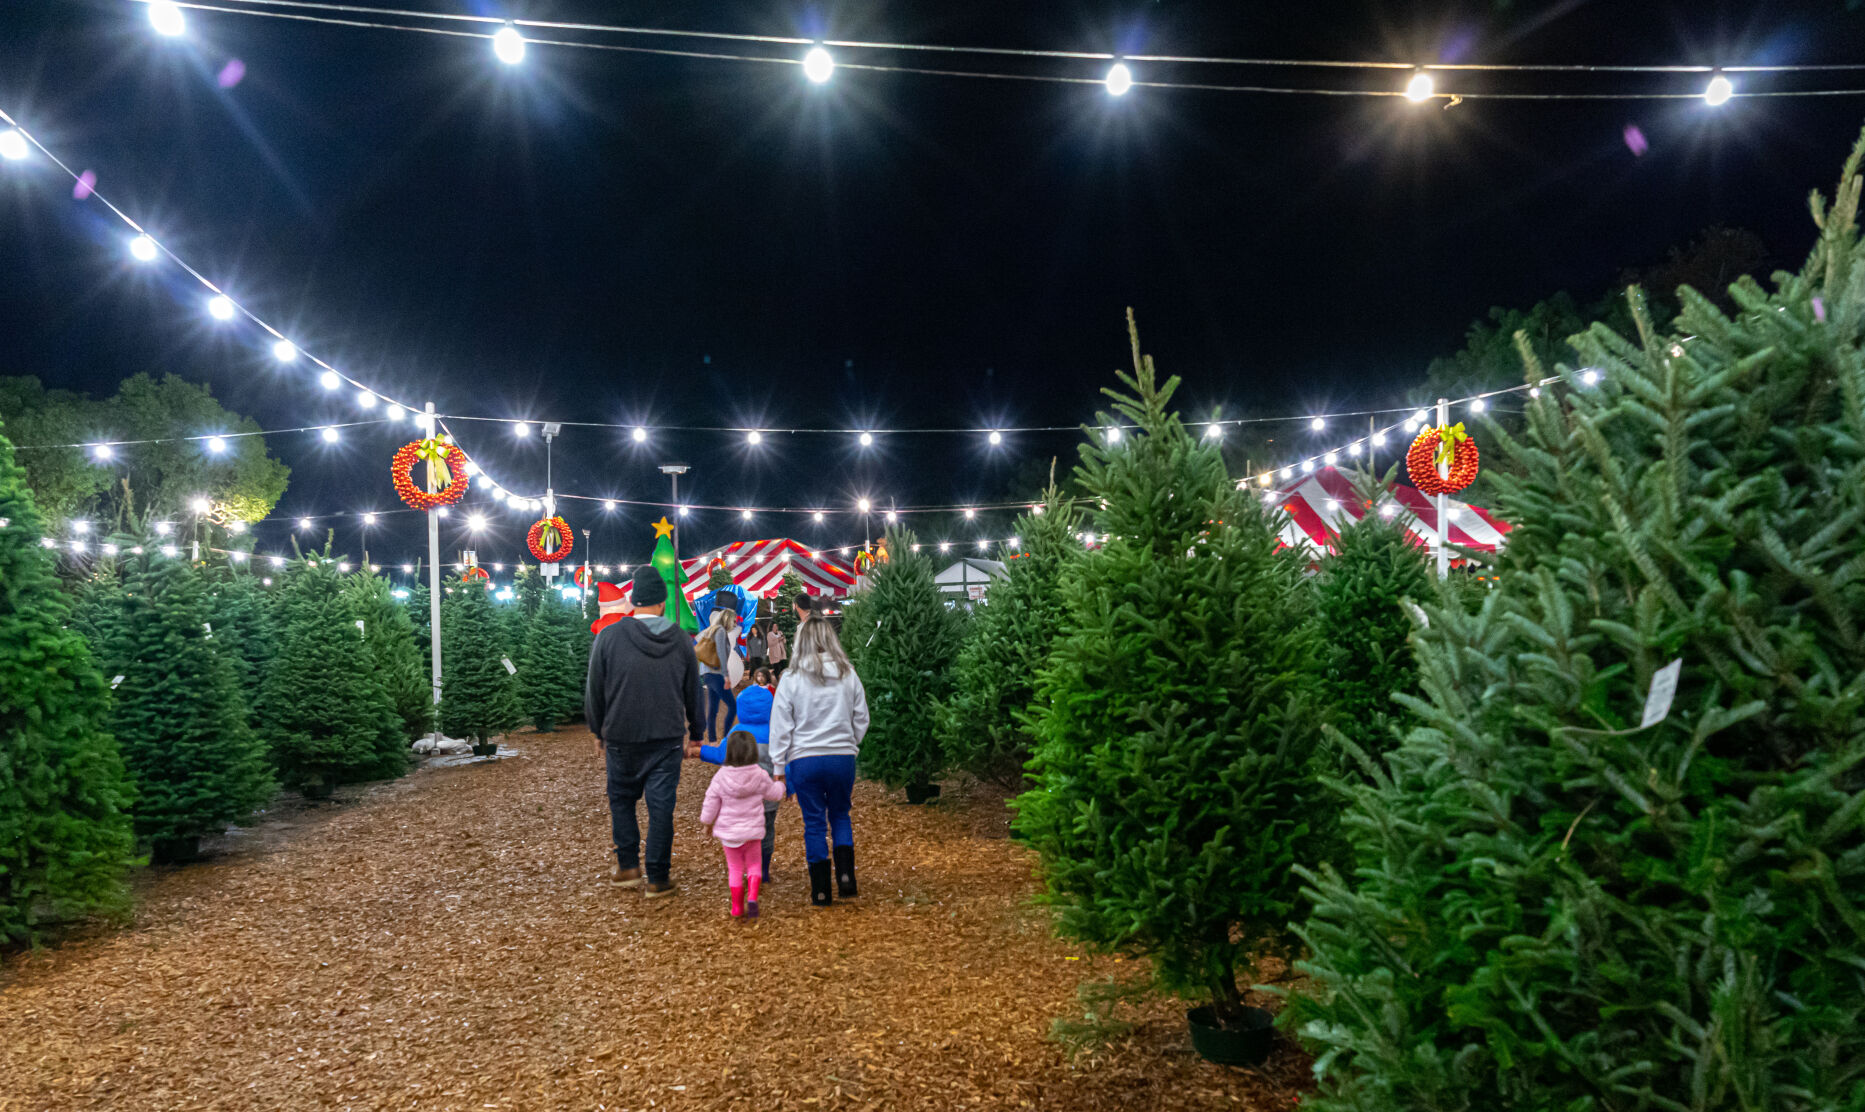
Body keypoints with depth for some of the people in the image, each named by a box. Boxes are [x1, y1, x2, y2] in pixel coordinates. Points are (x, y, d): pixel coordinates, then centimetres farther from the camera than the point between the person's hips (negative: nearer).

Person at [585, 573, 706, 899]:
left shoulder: (608, 637, -7)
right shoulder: (681, 641, -1)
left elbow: (594, 691, 0)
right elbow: (694, 693, 8)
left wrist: (598, 732, 13)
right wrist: (695, 734, 19)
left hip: (621, 737, -1)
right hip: (667, 738, 1)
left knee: (621, 799, 18)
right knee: (661, 806, 4)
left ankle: (628, 866, 19)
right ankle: (658, 879, 8)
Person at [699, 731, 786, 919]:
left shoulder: (721, 776, -9)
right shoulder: (759, 775, -9)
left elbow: (711, 802, -3)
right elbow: (774, 794, 5)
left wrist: (706, 821, 13)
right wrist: (780, 785, 28)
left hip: (728, 831, 1)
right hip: (752, 830, -1)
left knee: (735, 868, 13)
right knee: (753, 864, 14)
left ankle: (737, 907, 16)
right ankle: (753, 897, -8)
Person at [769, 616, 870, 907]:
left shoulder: (791, 679, -6)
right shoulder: (848, 676, 0)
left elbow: (780, 727, -3)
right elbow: (861, 720, 7)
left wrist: (778, 766, 3)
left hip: (805, 760, -2)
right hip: (843, 757, 2)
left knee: (814, 823, 7)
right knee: (840, 815, 19)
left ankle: (821, 891, 12)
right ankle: (846, 876, 4)